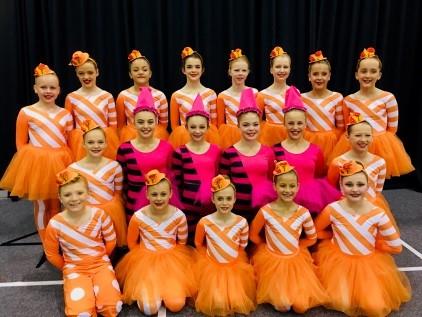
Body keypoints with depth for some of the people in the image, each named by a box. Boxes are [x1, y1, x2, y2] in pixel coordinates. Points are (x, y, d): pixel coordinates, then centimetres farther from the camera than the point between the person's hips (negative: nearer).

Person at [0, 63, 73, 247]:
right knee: (41, 205, 7)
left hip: (59, 163, 3)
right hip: (36, 163, -2)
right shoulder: (26, 112, -3)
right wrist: (29, 161, -3)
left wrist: (67, 162, 6)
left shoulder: (65, 114, 6)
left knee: (57, 204, 12)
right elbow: (21, 143, 1)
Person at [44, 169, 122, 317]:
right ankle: (87, 293, 7)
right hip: (74, 269, -1)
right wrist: (67, 269, 9)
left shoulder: (99, 215, -14)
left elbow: (111, 241, 3)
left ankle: (95, 290, 10)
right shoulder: (55, 224, -16)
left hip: (101, 264, 1)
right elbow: (51, 254, 1)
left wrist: (100, 258, 12)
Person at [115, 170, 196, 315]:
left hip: (172, 260, 1)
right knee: (149, 309, -14)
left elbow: (182, 242, 3)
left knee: (176, 305, -13)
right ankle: (144, 289, 19)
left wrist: (171, 257, 1)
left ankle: (165, 289, 19)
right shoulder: (138, 217, -17)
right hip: (145, 259, -1)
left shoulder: (179, 216, -14)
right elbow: (132, 243, 1)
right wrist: (148, 256, 2)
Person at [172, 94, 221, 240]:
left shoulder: (216, 150, 4)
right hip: (190, 204, -3)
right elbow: (177, 182, -1)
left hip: (212, 203, 3)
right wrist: (186, 200, 1)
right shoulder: (180, 152, -5)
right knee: (191, 239, 7)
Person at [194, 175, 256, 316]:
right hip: (212, 266, -1)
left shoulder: (241, 222, -15)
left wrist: (234, 260, 3)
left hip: (236, 267, 1)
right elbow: (198, 244, 1)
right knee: (217, 303, -11)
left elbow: (242, 246, 1)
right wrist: (210, 257, 3)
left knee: (237, 302, -5)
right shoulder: (205, 222, -18)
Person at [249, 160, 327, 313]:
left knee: (301, 306, -6)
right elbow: (253, 235, -1)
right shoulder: (265, 211, -17)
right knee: (283, 305, -11)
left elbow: (312, 238, 5)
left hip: (297, 260, 2)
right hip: (272, 260, -2)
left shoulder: (303, 213, -11)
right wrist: (270, 247, 5)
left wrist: (295, 247, 3)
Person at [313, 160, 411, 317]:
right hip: (338, 261, 0)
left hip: (370, 263, 1)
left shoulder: (378, 214, -16)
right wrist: (336, 238, 2)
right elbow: (316, 231, 2)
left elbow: (396, 246, -6)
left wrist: (371, 244, -1)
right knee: (341, 302, -13)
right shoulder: (332, 210, -17)